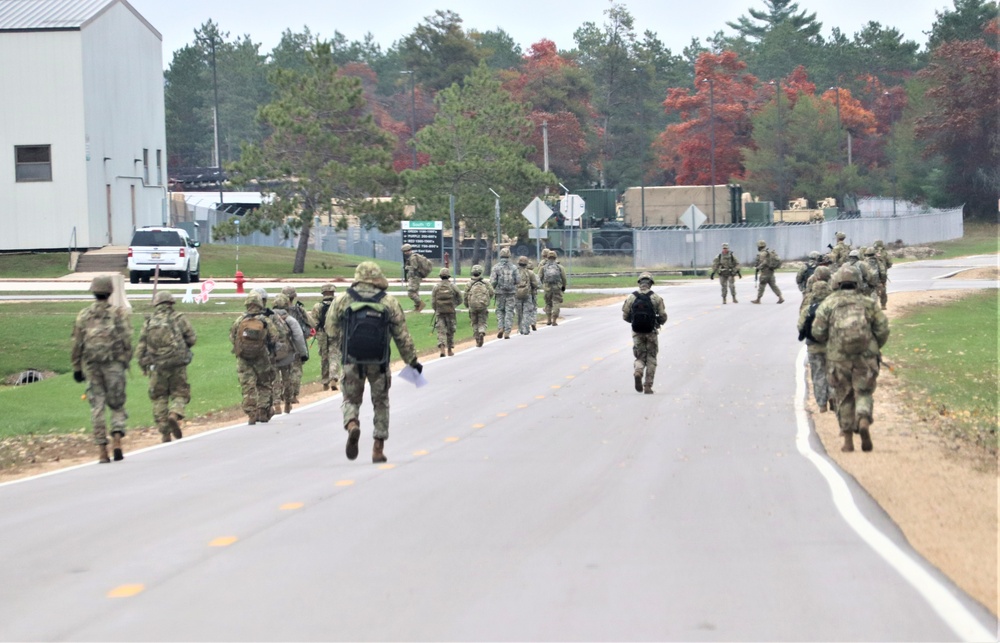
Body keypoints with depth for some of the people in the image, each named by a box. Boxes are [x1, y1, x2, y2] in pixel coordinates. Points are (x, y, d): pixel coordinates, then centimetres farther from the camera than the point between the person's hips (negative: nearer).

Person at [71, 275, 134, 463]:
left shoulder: (83, 316, 6)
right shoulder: (119, 313, 0)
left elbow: (77, 344, 7)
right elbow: (126, 340, -6)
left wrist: (77, 368, 12)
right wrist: (126, 361, 2)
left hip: (91, 365, 2)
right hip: (113, 364, -2)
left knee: (97, 407, 5)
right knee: (117, 405, 7)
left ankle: (102, 450, 1)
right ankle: (117, 441, -12)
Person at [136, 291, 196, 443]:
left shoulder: (148, 322, 7)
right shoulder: (178, 319, 1)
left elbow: (141, 346, 5)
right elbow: (192, 338, 0)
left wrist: (143, 366, 15)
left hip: (156, 366, 2)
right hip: (177, 364, -2)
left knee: (159, 399, 10)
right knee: (179, 393, 10)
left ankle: (164, 433, 7)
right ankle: (175, 414, -19)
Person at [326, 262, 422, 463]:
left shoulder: (342, 301, 0)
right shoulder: (389, 302, 0)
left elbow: (331, 330, 4)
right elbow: (402, 336, 2)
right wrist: (412, 361, 11)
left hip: (352, 361, 0)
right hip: (379, 363, 0)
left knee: (351, 399, 14)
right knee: (380, 403, 14)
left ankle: (352, 425, -18)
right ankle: (378, 448, 14)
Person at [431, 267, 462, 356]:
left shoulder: (436, 286, -1)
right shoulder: (453, 286, -2)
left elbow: (432, 301, -2)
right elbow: (459, 300, 4)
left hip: (439, 312, 0)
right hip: (450, 311, 0)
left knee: (441, 331, -1)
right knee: (450, 331, 13)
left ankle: (442, 349, -20)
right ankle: (450, 350, 19)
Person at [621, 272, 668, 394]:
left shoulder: (631, 298, -2)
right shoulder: (656, 298, -6)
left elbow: (625, 316, 2)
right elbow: (663, 316, -6)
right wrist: (659, 323, 16)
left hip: (637, 333, 1)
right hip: (651, 332, -1)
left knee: (640, 357, 13)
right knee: (651, 359, 10)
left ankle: (637, 372, -18)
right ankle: (648, 386, 5)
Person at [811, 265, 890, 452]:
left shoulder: (828, 304, 3)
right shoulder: (868, 303, 5)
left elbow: (818, 333, -1)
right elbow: (883, 329, 0)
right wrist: (876, 347, 17)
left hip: (838, 358, 0)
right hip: (865, 357, 0)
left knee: (844, 398, 11)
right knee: (863, 393, 8)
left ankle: (848, 440, 11)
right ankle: (864, 421, -22)